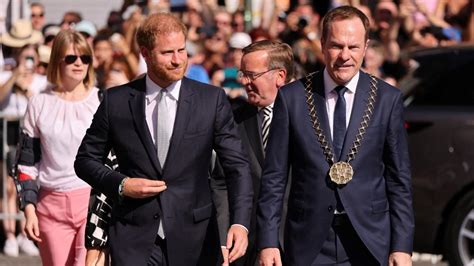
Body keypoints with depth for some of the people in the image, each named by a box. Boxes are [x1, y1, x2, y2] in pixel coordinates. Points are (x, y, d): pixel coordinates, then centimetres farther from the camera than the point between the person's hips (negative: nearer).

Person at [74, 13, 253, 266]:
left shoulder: (212, 100, 0)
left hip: (191, 236, 1)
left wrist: (240, 223, -15)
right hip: (134, 240, 0)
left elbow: (237, 165, -1)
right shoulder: (116, 101, 1)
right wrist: (121, 185, -8)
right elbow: (86, 160, 10)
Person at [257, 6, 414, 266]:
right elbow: (274, 177, 1)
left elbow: (399, 179, 3)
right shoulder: (291, 97, 0)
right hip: (308, 243, 0)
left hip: (370, 243, 0)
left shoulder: (388, 99, 1)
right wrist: (267, 242, -4)